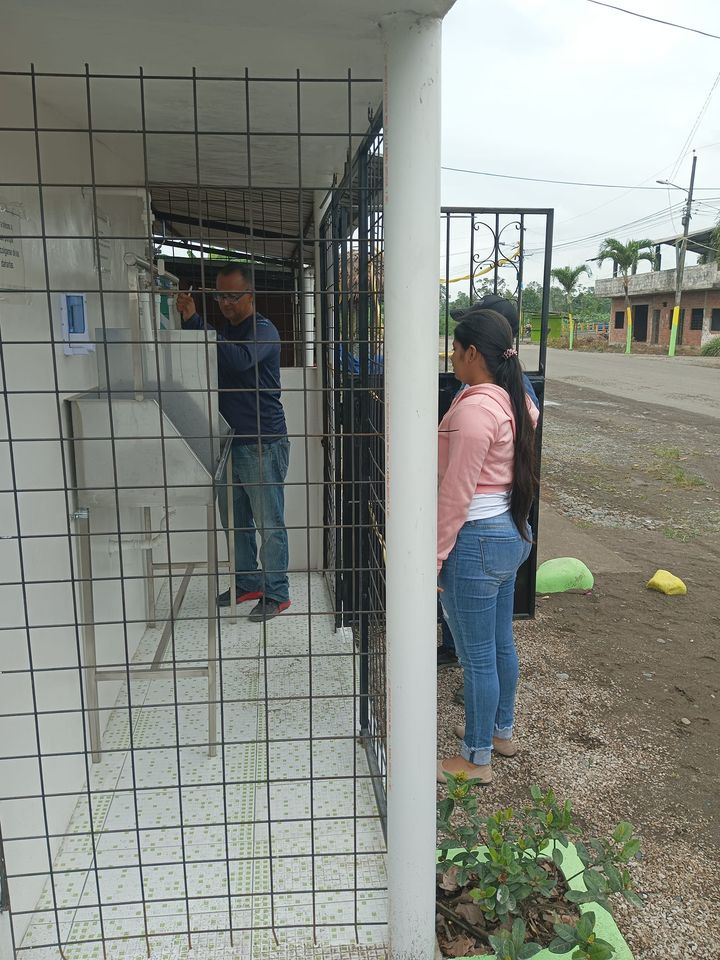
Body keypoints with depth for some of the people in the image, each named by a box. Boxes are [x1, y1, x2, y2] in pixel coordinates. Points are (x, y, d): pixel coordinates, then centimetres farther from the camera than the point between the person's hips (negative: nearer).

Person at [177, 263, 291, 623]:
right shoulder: (223, 331, 17)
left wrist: (195, 325, -29)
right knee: (236, 522, 15)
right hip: (229, 442, 8)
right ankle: (247, 584, 29)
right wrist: (189, 320, -7)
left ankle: (276, 594, 9)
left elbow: (242, 359, -29)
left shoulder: (263, 330, -9)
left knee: (269, 524, -1)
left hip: (263, 445, -8)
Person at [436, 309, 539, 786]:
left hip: (477, 540, -10)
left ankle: (476, 759, 22)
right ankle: (501, 731, 41)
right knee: (502, 642, 23)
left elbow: (456, 494, -22)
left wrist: (436, 555, -15)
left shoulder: (474, 409, -23)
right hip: (513, 532, 10)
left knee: (477, 656, 5)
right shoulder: (517, 400, 6)